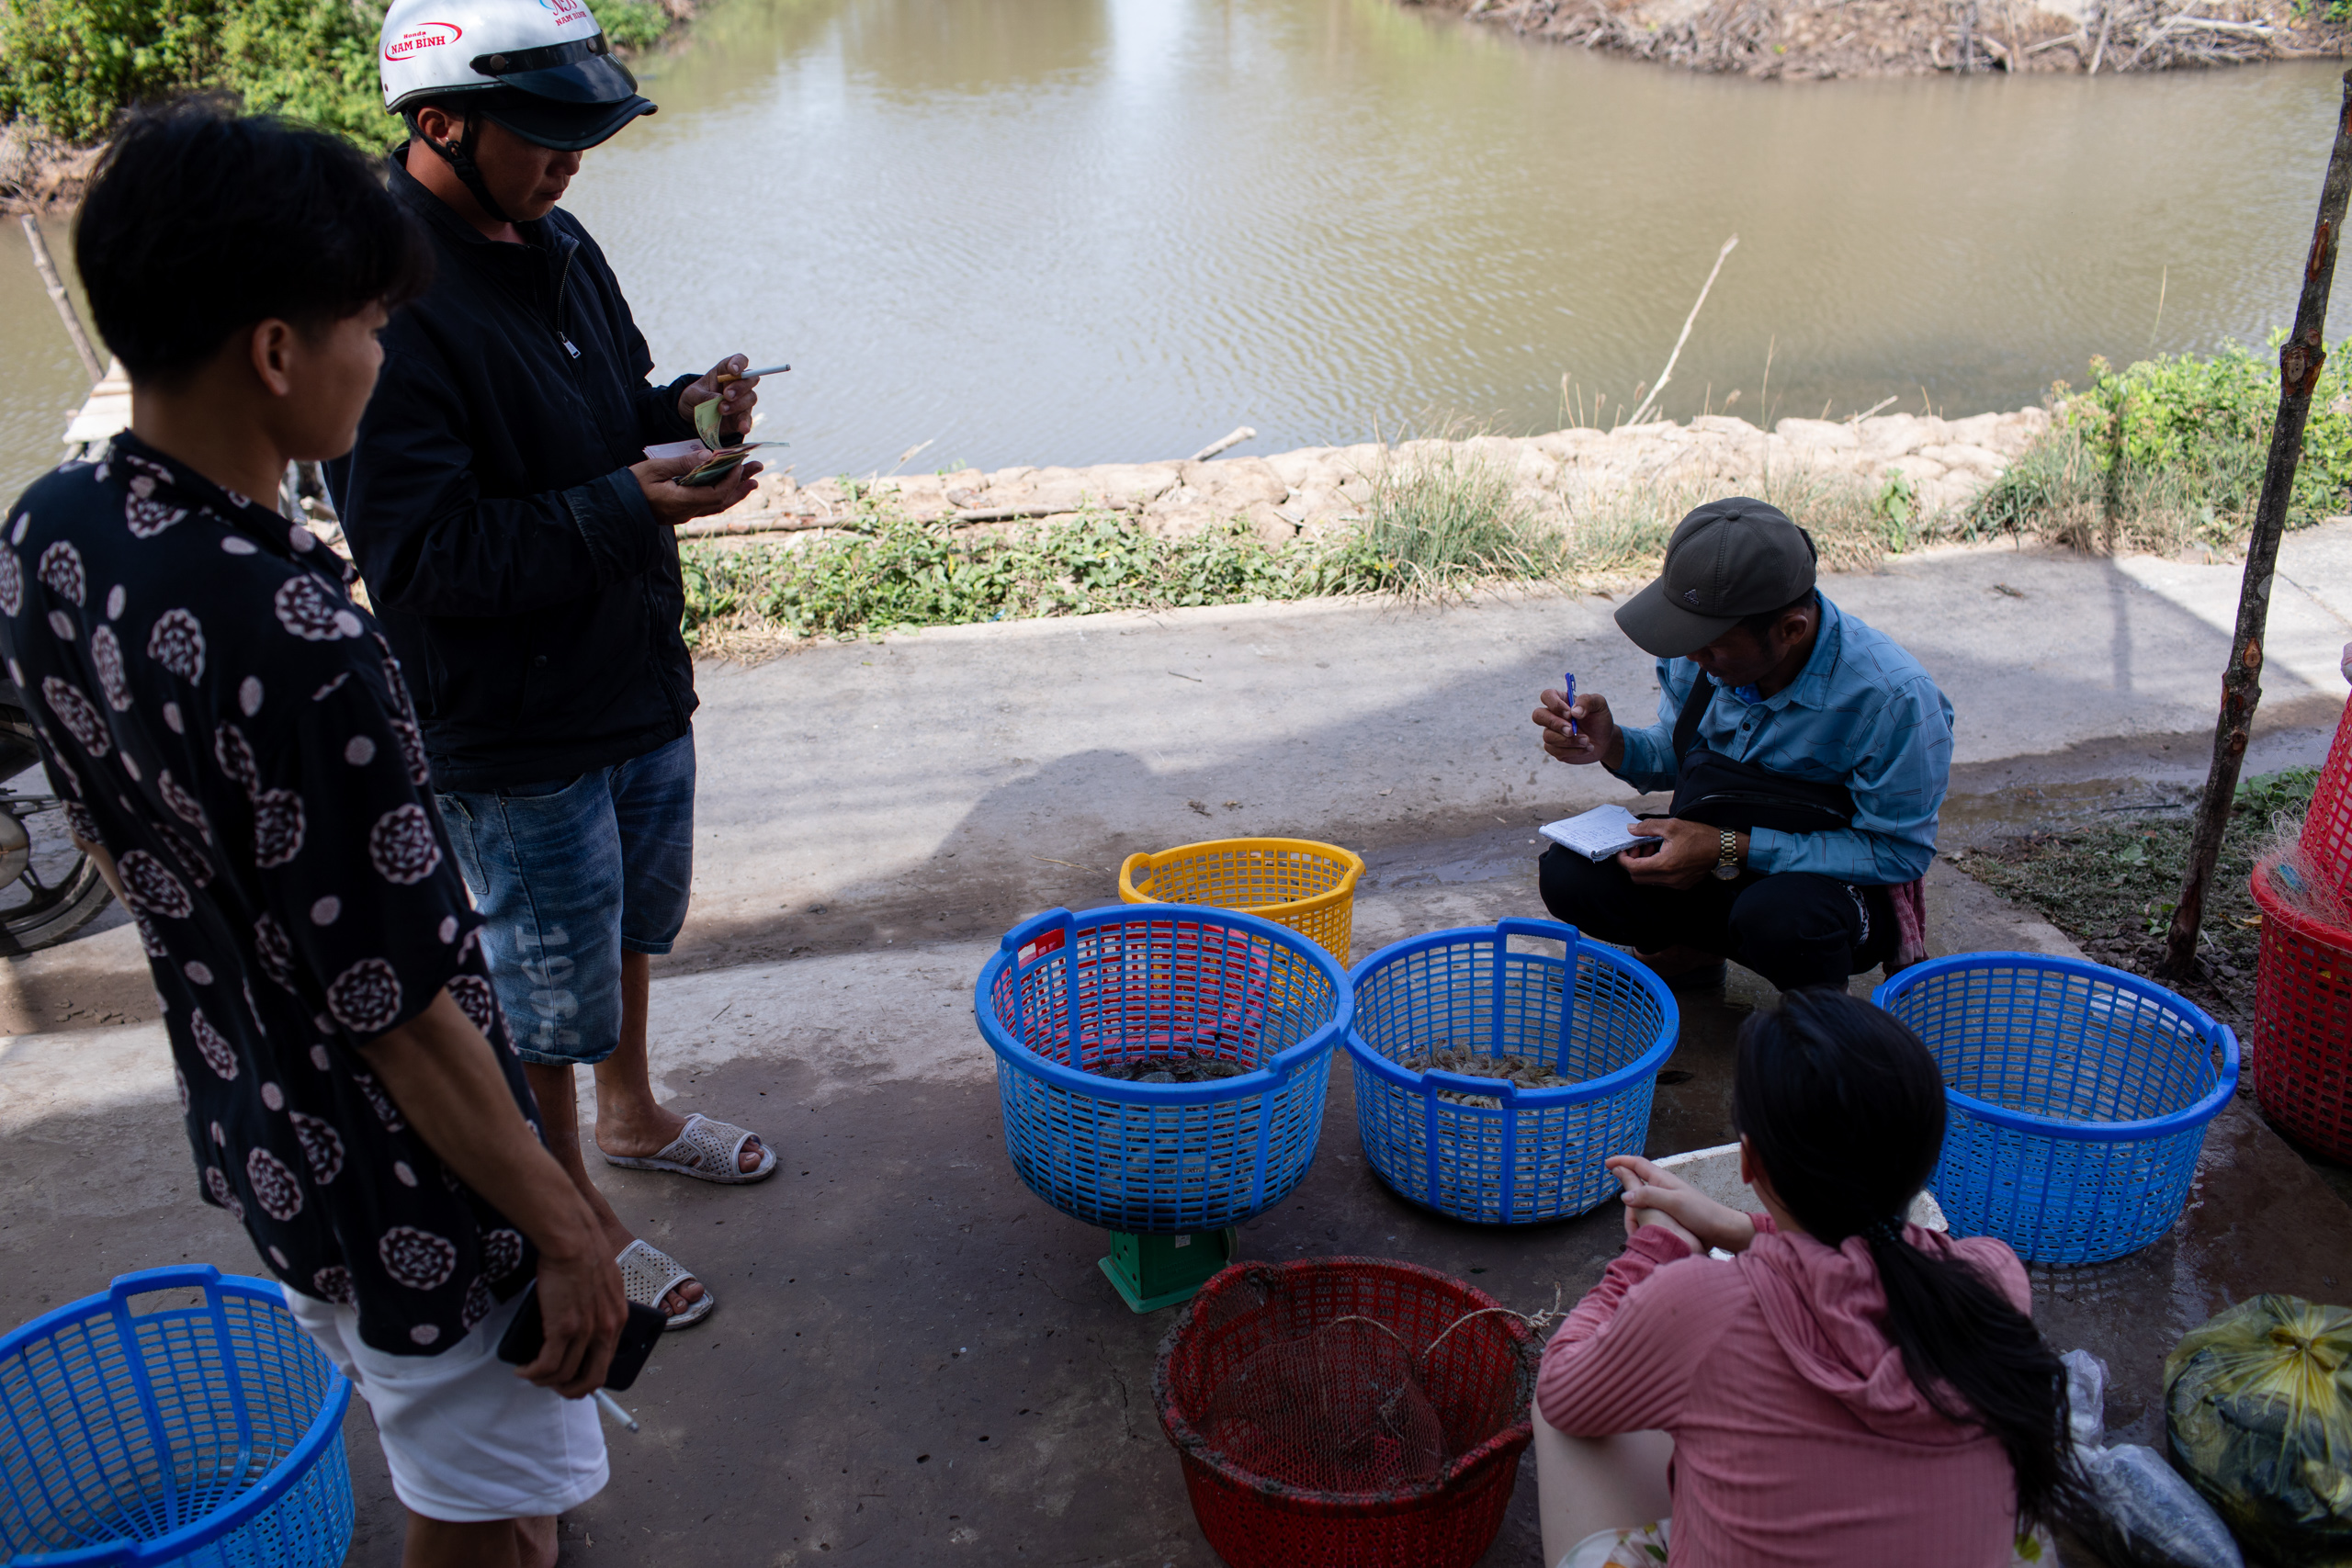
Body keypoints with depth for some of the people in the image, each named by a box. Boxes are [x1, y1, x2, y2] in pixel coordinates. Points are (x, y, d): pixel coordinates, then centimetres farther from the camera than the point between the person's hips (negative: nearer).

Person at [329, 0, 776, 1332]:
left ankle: (631, 1112, 52)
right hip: (513, 734, -8)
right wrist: (626, 508, -31)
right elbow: (422, 558, -28)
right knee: (549, 986, 10)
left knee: (635, 922, 27)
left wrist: (679, 414, -7)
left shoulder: (556, 244, 3)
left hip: (640, 685, 9)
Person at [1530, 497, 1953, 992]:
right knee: (1568, 873, -19)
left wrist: (1731, 851, -28)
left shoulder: (1894, 698, -27)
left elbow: (1898, 853, -21)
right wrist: (1612, 745, -18)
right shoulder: (1700, 654, -11)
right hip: (1715, 845, 4)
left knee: (1774, 916, -40)